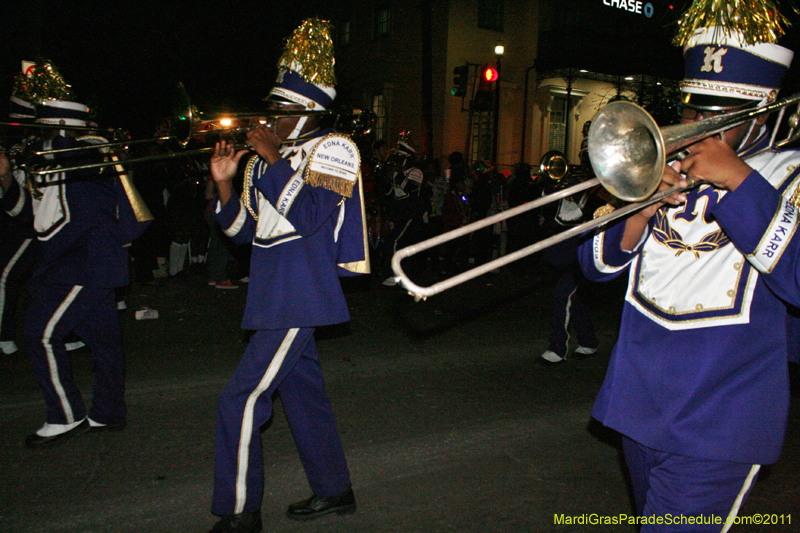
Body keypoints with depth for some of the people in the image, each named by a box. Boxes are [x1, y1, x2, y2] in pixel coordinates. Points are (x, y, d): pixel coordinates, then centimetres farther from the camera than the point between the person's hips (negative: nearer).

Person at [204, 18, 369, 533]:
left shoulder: (332, 149, -6)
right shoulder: (269, 157, 14)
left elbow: (306, 215, -21)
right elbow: (243, 229, 15)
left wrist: (273, 160, -16)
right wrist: (225, 182, 2)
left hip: (299, 296, -8)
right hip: (275, 296, 8)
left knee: (242, 399, -8)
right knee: (302, 390, 16)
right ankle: (334, 490, 32)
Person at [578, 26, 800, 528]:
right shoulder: (668, 169, 6)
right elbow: (596, 265, 4)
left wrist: (740, 180, -23)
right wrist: (640, 213, -15)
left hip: (718, 425, -4)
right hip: (639, 406, 5)